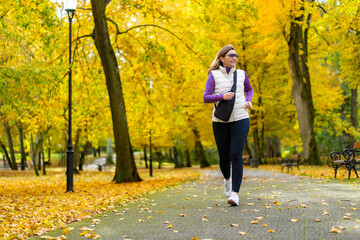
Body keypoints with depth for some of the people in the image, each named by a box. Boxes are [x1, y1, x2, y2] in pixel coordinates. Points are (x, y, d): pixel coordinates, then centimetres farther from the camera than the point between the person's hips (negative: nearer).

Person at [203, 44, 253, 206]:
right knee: (224, 156, 6)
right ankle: (227, 179, 40)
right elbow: (206, 97, -3)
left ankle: (235, 193, -15)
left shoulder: (241, 74, 10)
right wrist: (222, 97, -20)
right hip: (220, 121, 0)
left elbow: (249, 90, 28)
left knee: (236, 155, -14)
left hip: (240, 119, 0)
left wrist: (248, 101, 7)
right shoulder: (214, 75, 3)